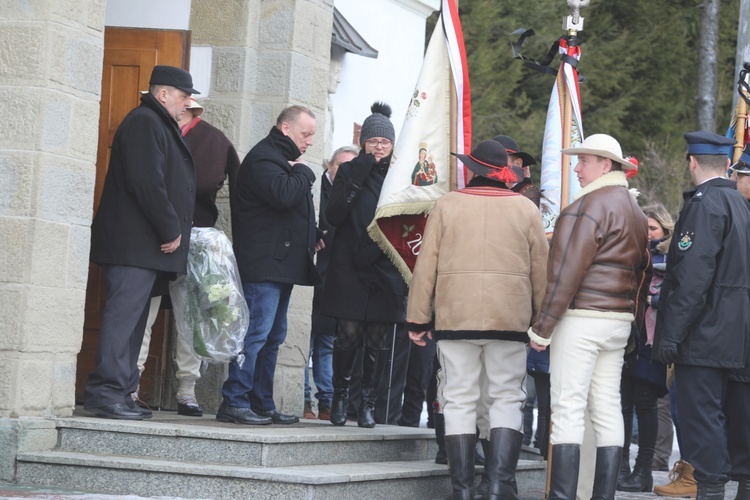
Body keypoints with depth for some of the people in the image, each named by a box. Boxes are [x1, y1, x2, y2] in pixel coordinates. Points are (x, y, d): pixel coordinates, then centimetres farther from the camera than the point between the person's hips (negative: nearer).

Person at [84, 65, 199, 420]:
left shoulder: (157, 125, 23)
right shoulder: (144, 123, -10)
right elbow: (147, 183, -20)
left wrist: (174, 231, 15)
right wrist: (171, 230, -16)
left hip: (147, 246, 11)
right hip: (135, 244, -11)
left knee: (131, 317, 9)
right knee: (124, 314, -13)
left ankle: (119, 393, 12)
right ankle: (107, 392, -14)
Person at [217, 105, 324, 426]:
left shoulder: (283, 159, 24)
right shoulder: (263, 157, -9)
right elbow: (284, 195, -26)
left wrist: (313, 234, 13)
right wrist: (303, 172, -7)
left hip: (282, 264, 11)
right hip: (263, 265, -11)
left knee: (272, 337, 11)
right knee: (256, 332, -14)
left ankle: (262, 404, 15)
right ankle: (234, 402, -13)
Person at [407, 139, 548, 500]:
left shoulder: (447, 205, 4)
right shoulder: (526, 209, 6)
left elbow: (425, 266, 3)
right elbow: (540, 269, 8)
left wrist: (418, 320, 7)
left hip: (454, 318, 0)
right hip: (510, 318, 0)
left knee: (459, 401, 4)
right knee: (507, 399, 6)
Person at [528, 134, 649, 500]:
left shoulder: (589, 205, -13)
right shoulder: (635, 211, 17)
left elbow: (567, 271, -17)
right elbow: (640, 269, 18)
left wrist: (543, 327, -14)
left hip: (581, 318, -9)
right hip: (620, 320, 9)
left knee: (567, 408, -8)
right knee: (607, 408, 9)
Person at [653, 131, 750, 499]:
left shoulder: (704, 204, -14)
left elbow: (693, 275, -21)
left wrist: (670, 332, -20)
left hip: (702, 337, -9)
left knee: (702, 417, -7)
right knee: (720, 416, 14)